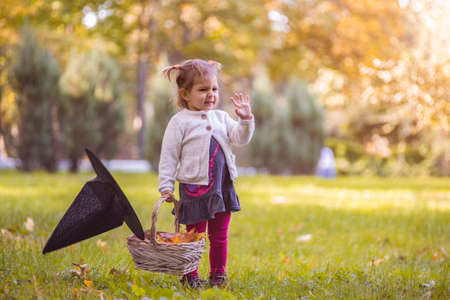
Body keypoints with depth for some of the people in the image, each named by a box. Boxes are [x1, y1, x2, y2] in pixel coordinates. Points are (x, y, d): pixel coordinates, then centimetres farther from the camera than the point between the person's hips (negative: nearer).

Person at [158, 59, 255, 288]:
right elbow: (168, 156, -6)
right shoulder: (180, 122, -5)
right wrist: (165, 186, -10)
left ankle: (218, 274, 23)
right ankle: (190, 276, 15)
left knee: (219, 235, 11)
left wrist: (245, 119, -12)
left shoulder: (221, 117, 11)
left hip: (222, 185, 5)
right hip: (195, 187, -5)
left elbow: (240, 138, 4)